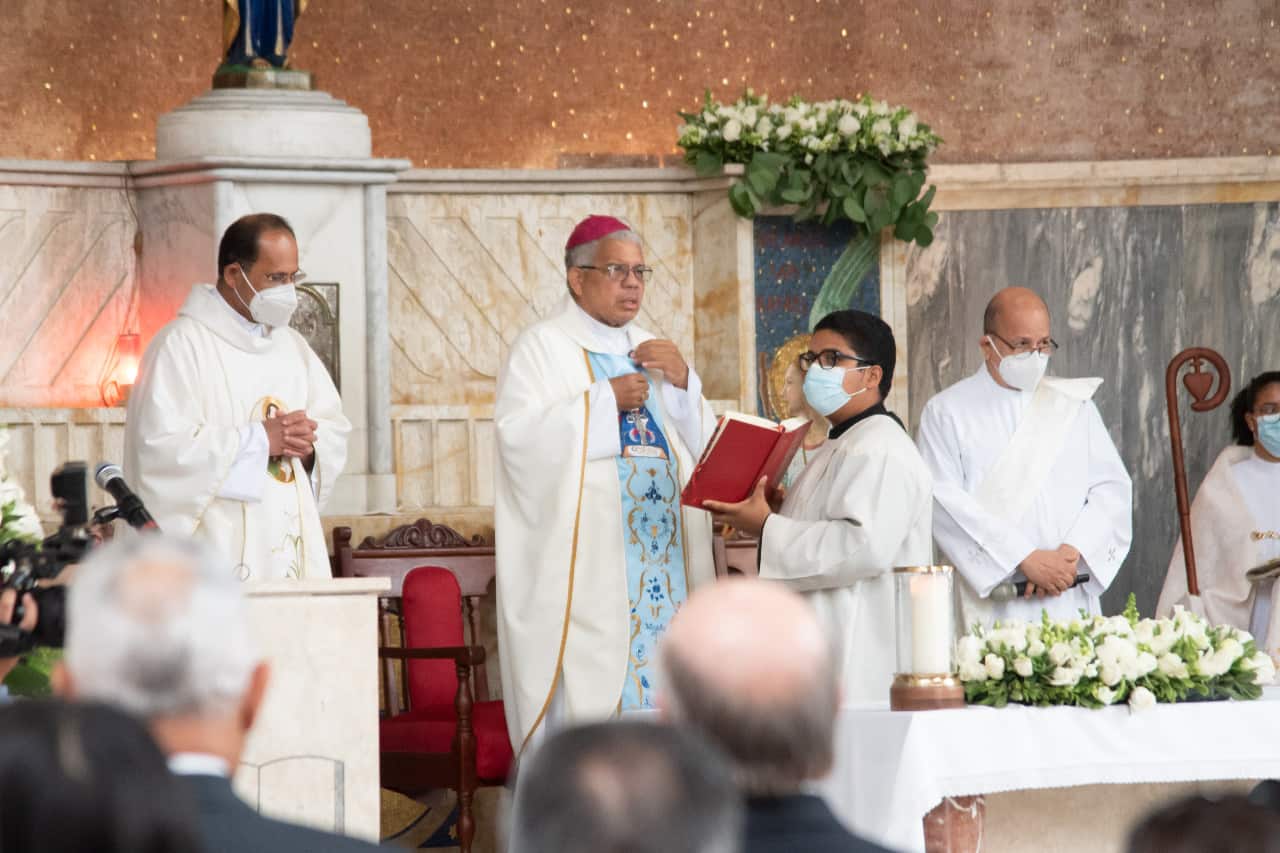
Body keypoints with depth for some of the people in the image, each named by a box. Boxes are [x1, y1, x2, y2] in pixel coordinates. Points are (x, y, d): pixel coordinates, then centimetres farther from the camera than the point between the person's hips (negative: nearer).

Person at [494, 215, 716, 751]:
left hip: (662, 556, 6)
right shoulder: (542, 347, 1)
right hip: (582, 561, -6)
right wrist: (605, 401, -14)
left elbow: (702, 445, 16)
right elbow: (518, 435, -14)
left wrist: (682, 384, -1)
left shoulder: (650, 351, 19)